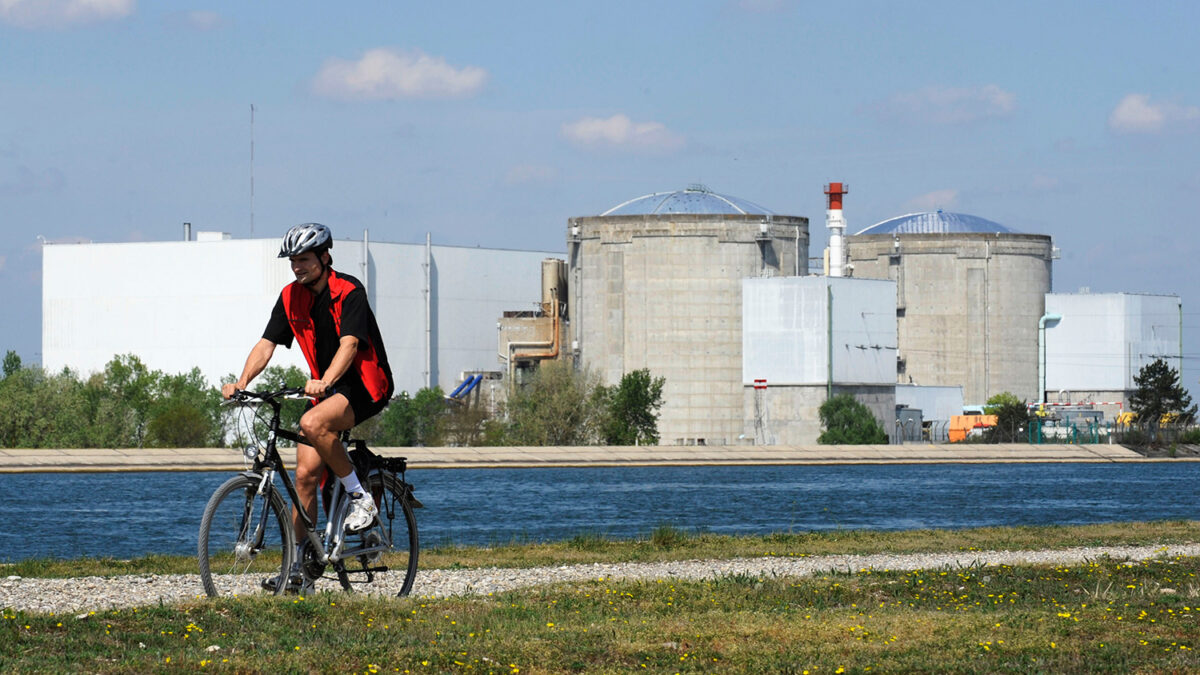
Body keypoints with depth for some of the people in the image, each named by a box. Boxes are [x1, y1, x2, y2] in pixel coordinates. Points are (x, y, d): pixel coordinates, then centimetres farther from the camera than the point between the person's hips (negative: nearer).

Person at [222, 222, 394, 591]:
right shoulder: (292, 297, 2)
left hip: (365, 385, -6)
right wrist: (241, 383, -20)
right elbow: (266, 344, -3)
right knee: (306, 473, -5)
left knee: (313, 424, -34)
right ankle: (296, 564, 1)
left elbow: (349, 344, -29)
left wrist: (325, 381, -46)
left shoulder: (349, 292, -17)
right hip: (326, 387, 6)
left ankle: (360, 497, -16)